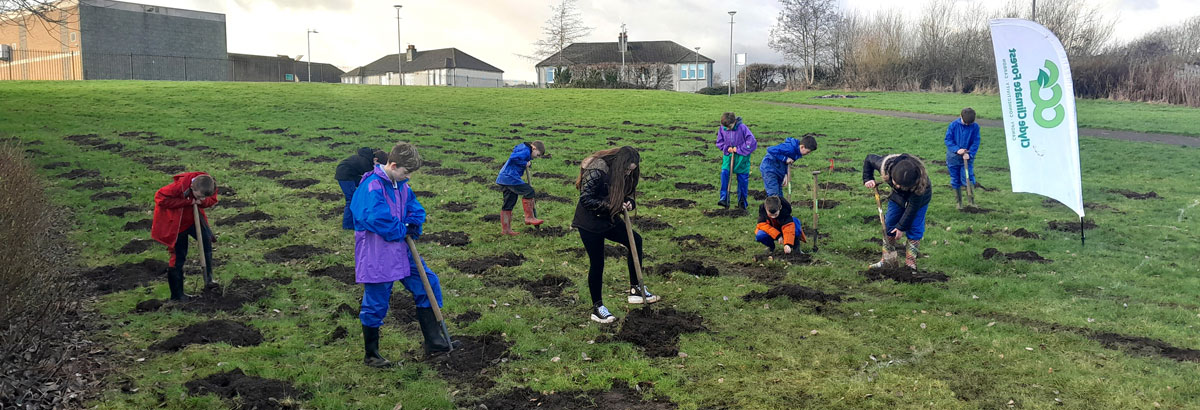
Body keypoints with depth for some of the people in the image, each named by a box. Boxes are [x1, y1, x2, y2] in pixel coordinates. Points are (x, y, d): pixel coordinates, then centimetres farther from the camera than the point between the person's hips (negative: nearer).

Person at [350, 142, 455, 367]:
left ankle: (434, 341, 15)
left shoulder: (401, 185, 8)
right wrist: (402, 231, -15)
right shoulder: (372, 186, -20)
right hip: (376, 257, -9)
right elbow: (377, 218, -31)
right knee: (376, 305, 2)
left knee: (427, 284, 8)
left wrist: (413, 223, -6)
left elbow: (415, 207, 17)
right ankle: (371, 355, 21)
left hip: (400, 251, 9)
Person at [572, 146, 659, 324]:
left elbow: (624, 195, 11)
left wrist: (629, 202, -13)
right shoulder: (596, 172, -26)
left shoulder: (621, 173, -1)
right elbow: (586, 199, -27)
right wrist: (612, 205, -26)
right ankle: (597, 309, 14)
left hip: (608, 219, 8)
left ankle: (635, 289, 10)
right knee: (597, 263, -1)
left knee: (635, 241, 1)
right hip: (589, 223, -8)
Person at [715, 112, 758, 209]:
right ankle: (724, 199, -14)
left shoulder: (742, 128, -18)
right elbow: (719, 142, 8)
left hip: (742, 156, -2)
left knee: (742, 178, 3)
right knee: (724, 173, -16)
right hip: (728, 155, 3)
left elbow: (752, 143, -17)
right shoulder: (723, 128, -7)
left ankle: (742, 201, 18)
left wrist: (738, 149, -16)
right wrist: (727, 148, -10)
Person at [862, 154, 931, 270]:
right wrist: (867, 179, -24)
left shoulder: (919, 183, -43)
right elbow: (869, 159, -13)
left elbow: (913, 206, -31)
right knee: (888, 226, 1)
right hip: (898, 197, 4)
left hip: (919, 198, -4)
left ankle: (910, 261, 3)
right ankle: (888, 259, 7)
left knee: (914, 229, -8)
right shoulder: (885, 164, -36)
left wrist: (901, 227, -25)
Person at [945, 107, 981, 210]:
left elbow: (976, 142, -5)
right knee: (955, 181, 8)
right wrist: (957, 149, -21)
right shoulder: (953, 125, -8)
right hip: (953, 157, 1)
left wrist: (969, 153, -19)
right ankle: (959, 202, 22)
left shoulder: (975, 127, -6)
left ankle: (972, 200, 10)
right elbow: (948, 140, -8)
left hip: (967, 157, -1)